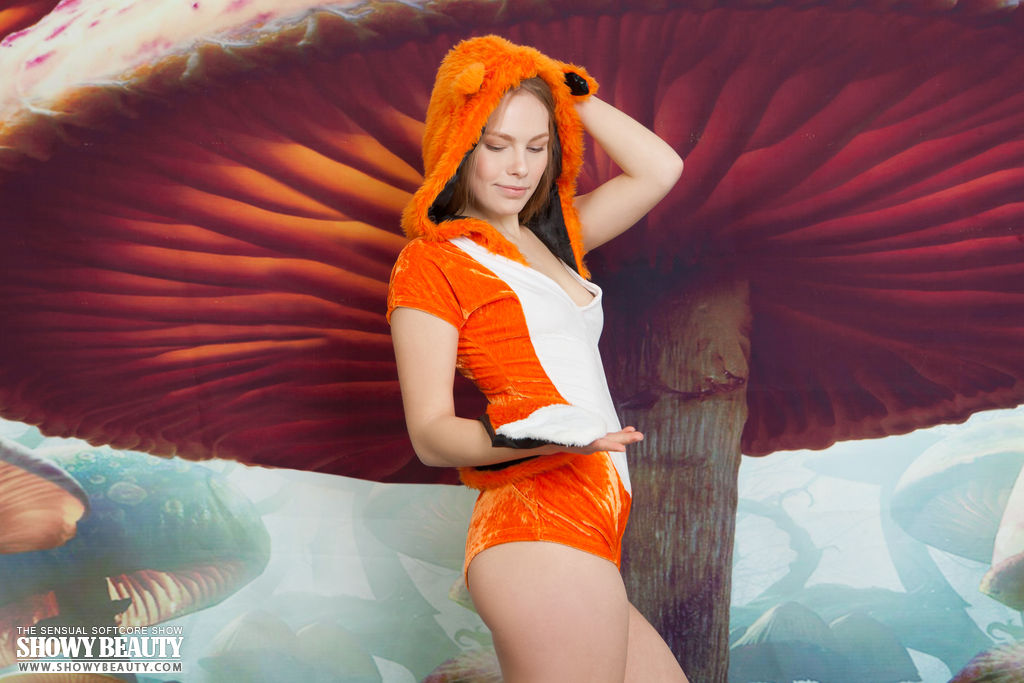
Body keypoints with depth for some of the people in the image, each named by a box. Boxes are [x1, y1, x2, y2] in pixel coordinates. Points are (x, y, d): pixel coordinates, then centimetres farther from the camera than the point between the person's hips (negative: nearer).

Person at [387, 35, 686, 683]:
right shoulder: (431, 259, -2)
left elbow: (660, 169, 19)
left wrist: (571, 91, 16)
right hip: (543, 536, -8)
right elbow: (430, 433, -7)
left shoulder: (551, 237, 20)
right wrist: (530, 438, -25)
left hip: (589, 531, 8)